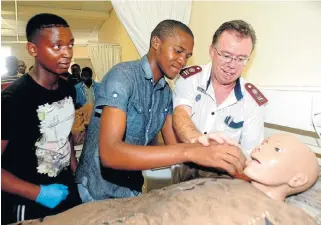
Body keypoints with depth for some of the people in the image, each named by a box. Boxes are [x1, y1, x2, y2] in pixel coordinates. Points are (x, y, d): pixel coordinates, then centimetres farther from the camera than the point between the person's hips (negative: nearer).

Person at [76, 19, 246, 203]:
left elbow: (174, 145, -2)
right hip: (99, 191, -6)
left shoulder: (167, 93, 1)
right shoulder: (122, 76, -23)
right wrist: (189, 152, -41)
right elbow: (109, 153, -34)